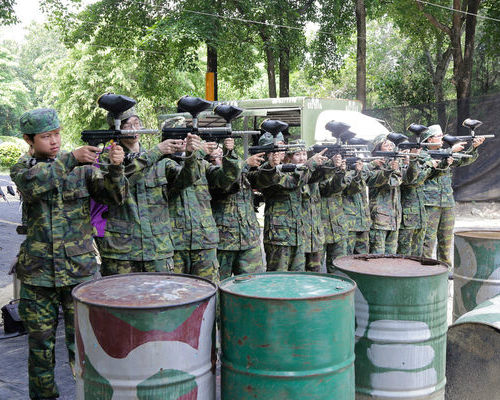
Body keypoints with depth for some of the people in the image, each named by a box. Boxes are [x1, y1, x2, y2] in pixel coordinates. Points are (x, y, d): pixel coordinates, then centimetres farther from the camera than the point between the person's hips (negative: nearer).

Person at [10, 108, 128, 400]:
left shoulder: (83, 167, 4)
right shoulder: (22, 169, 5)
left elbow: (114, 196, -8)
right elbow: (31, 183, -19)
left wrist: (116, 167, -27)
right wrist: (72, 159, -25)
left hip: (80, 270, -1)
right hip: (38, 274, 1)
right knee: (41, 346, 11)